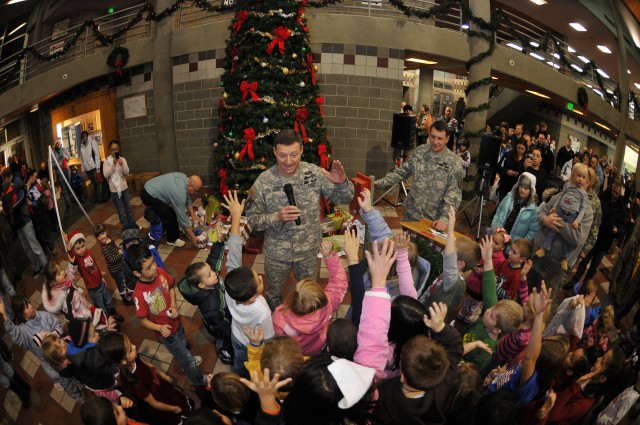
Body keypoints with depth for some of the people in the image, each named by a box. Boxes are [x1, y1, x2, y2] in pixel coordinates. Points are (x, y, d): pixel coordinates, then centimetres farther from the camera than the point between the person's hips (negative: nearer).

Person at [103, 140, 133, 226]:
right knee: (121, 212, 5)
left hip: (124, 188, 3)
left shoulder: (122, 159, -1)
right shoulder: (107, 161, -8)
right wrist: (113, 164, -25)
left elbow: (127, 172, -7)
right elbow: (106, 175, -17)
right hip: (115, 190, -3)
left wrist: (122, 164, -24)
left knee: (128, 209, 17)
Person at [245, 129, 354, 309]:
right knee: (273, 294, 23)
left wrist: (342, 183, -31)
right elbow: (252, 218, -13)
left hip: (308, 249, 1)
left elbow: (344, 199, -9)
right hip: (277, 252, -1)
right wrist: (276, 217, -31)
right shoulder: (264, 181, -19)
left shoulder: (314, 173, -15)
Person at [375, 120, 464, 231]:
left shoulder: (454, 162, -13)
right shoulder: (419, 151, -1)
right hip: (411, 213, 4)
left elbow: (453, 193, -16)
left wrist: (444, 218, -27)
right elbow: (402, 172, 7)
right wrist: (380, 182, -3)